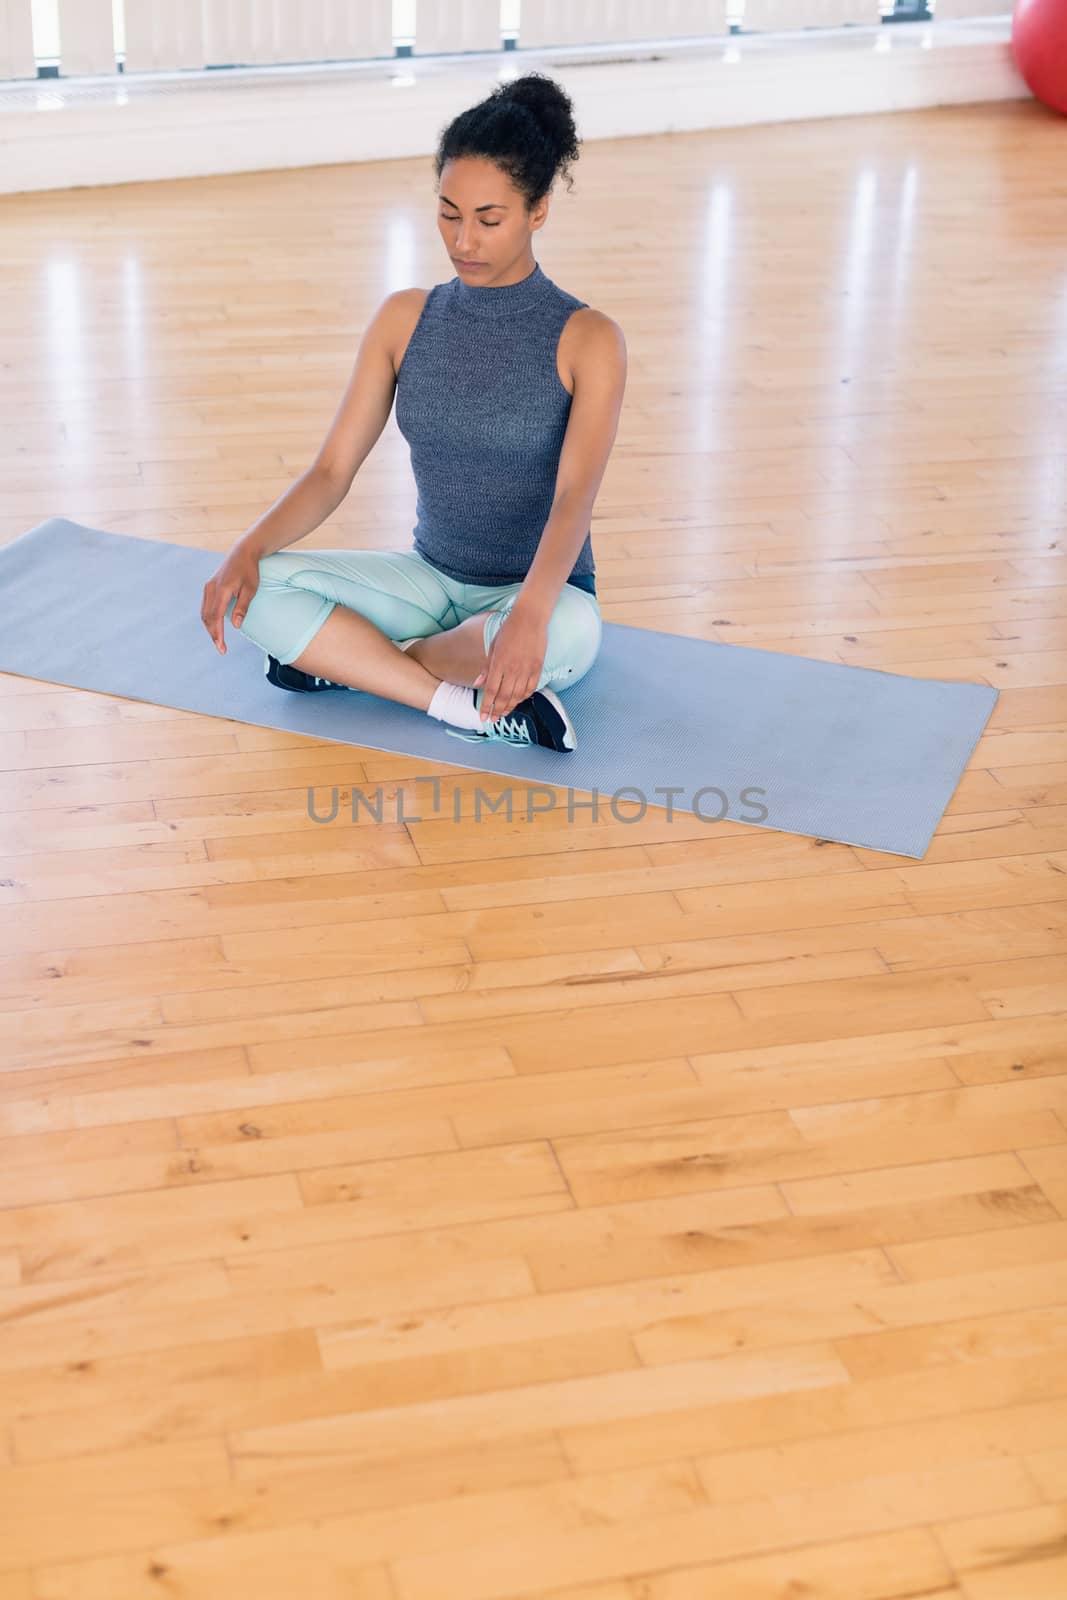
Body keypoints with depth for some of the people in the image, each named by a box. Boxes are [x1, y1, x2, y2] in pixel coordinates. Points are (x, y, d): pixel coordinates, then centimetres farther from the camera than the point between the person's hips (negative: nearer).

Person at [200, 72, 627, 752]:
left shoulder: (587, 339, -12)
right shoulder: (406, 318, 1)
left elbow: (575, 497, -26)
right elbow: (333, 470, -1)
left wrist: (528, 611, -46)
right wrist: (249, 549, -21)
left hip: (538, 593, -3)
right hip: (432, 579, 3)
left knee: (568, 628, -40)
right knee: (260, 591, -21)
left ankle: (352, 657, -16)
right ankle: (472, 708, -24)